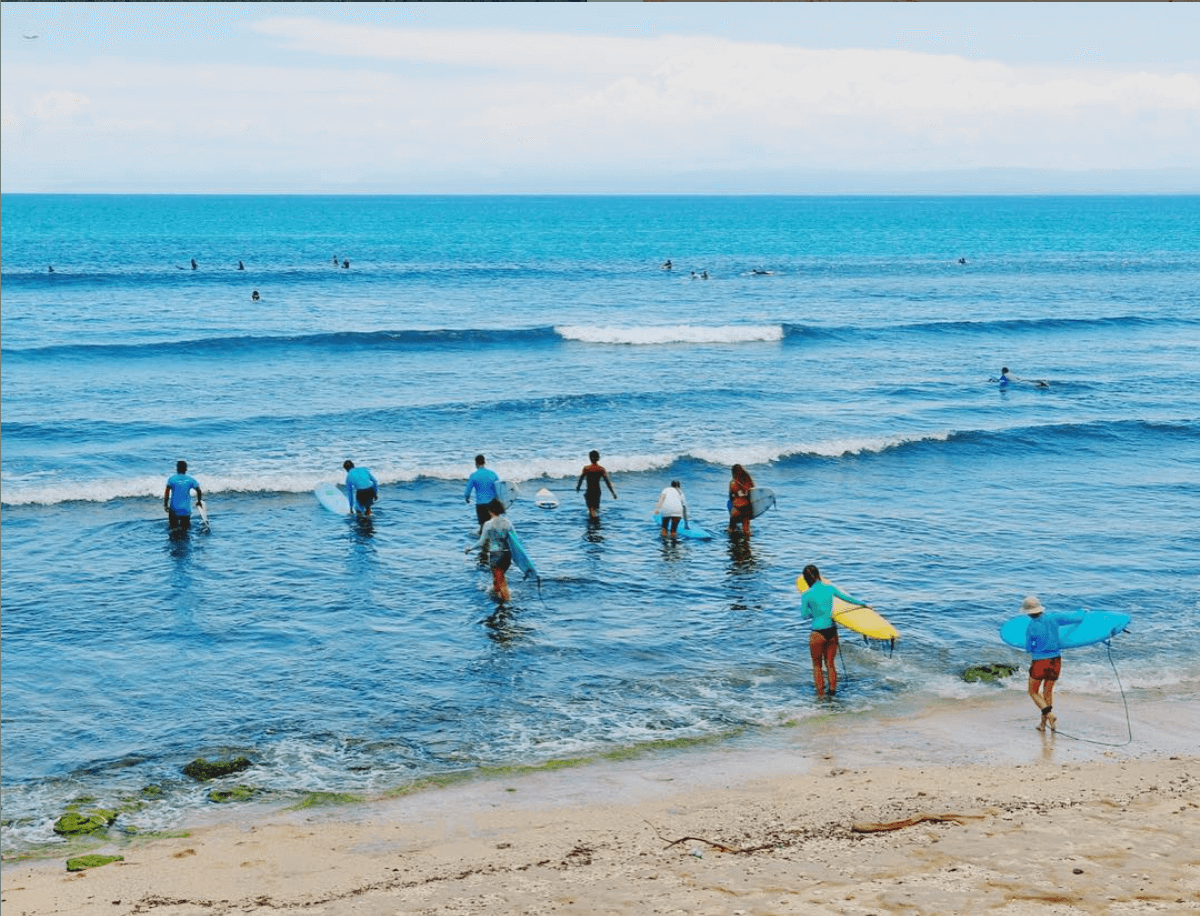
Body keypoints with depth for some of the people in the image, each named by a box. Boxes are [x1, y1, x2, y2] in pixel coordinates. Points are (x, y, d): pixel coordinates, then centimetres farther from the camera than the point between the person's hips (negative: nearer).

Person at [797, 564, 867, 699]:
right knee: (830, 664, 19)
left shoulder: (807, 595, -12)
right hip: (832, 632, 4)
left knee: (817, 666, 14)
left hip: (817, 633, -4)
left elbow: (804, 616, -3)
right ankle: (832, 692, 24)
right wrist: (864, 604, 24)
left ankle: (820, 696, 15)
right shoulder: (830, 588, -3)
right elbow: (848, 599, 9)